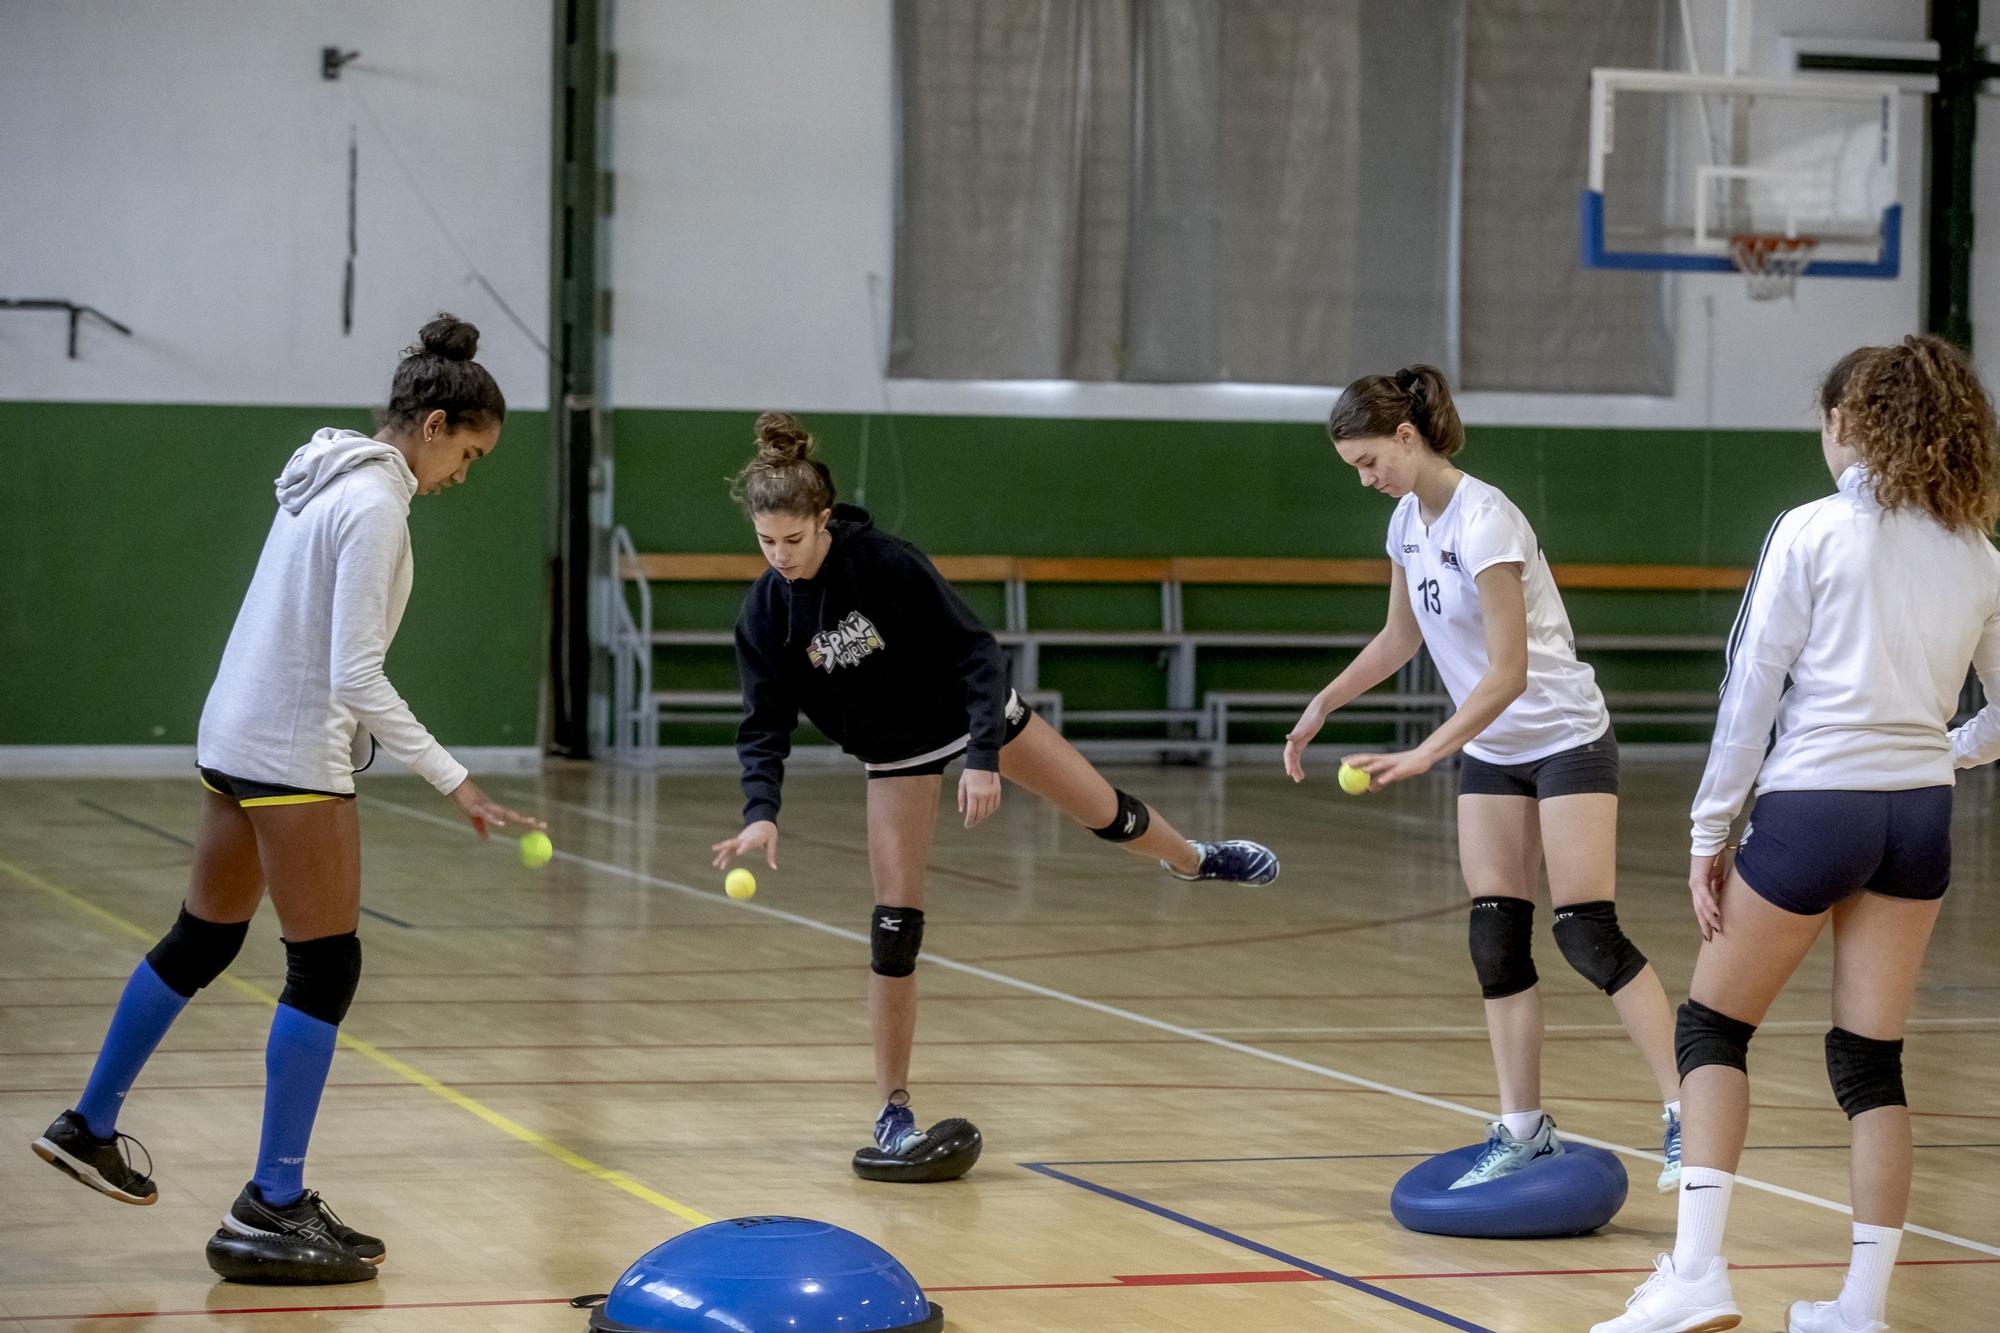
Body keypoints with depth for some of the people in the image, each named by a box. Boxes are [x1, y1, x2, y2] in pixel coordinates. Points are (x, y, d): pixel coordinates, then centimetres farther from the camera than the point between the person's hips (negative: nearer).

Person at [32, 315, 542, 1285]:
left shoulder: (329, 479, 10)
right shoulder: (374, 503, -19)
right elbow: (356, 678, -23)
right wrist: (452, 779, -22)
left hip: (237, 735, 10)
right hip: (292, 755, -10)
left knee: (203, 939, 22)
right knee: (324, 968, -4)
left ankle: (90, 1127, 35)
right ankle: (271, 1212, -2)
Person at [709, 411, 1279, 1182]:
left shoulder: (885, 563, -30)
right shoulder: (765, 613, -21)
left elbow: (972, 651, -25)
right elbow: (765, 724, -17)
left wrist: (984, 758, -33)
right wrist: (761, 812, -34)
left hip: (972, 714, -1)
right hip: (897, 755, 1)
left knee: (1108, 815, 13)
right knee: (895, 922, -7)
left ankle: (1193, 860, 50)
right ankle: (893, 1114, 1)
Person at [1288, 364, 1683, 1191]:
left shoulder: (1481, 520, -22)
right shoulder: (1409, 520, 4)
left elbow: (1508, 671, -26)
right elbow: (1400, 638, 20)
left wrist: (1423, 756, -29)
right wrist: (1323, 705, 15)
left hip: (1566, 742, -8)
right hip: (1491, 754, 8)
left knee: (1589, 935, -14)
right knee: (1496, 940, 1)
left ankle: (1684, 1115, -11)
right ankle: (1523, 1131, 5)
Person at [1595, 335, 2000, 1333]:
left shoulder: (1813, 531, -8)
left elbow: (1753, 686, -9)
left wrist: (1710, 828, -3)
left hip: (1812, 803, -5)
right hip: (1919, 816, 5)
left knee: (1711, 1027, 8)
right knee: (1871, 1062, 10)